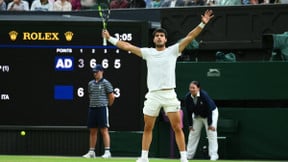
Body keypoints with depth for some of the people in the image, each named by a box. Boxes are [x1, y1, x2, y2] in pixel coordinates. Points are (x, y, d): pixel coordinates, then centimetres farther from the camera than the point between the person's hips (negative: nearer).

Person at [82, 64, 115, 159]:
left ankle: (107, 151, -9)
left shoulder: (106, 83, -4)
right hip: (92, 108, 6)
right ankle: (91, 152, 11)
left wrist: (107, 105, 7)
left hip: (102, 109, -6)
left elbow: (112, 97, -2)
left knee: (104, 130, -8)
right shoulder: (91, 83, 13)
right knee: (93, 131, 7)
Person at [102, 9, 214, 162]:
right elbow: (127, 46, 13)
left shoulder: (173, 50, 6)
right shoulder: (147, 52, 10)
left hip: (169, 95, -2)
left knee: (177, 128, -4)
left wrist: (202, 24, -9)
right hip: (153, 95, 2)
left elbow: (189, 37, 0)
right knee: (147, 128, 7)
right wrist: (110, 38, 12)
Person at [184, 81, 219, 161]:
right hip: (197, 116, 5)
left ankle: (213, 155, -12)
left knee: (211, 133, -13)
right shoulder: (187, 97, -20)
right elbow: (189, 112, -10)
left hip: (211, 113, -5)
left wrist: (210, 124, -26)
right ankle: (189, 155, 11)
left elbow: (209, 110, -28)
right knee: (193, 133, 3)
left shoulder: (204, 95, -33)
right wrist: (190, 125, -8)